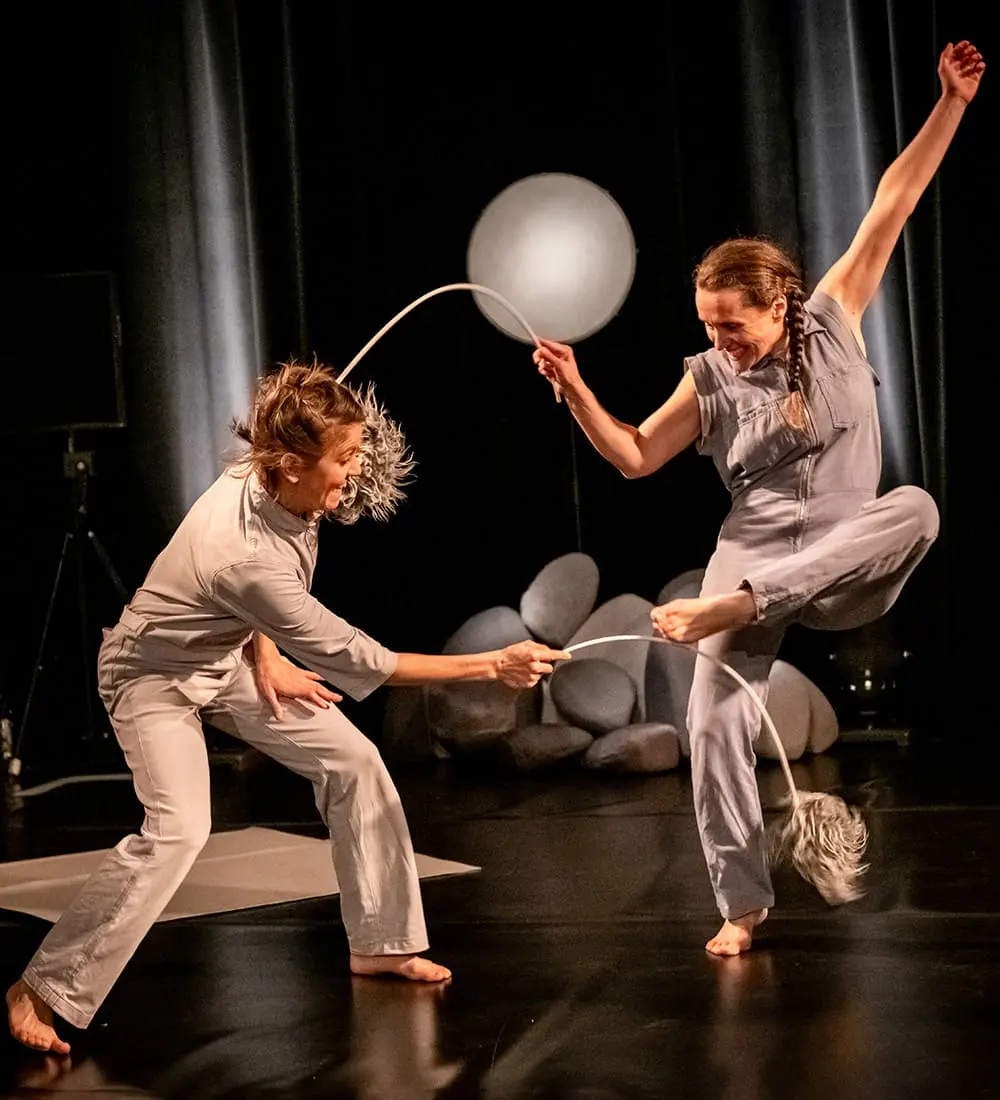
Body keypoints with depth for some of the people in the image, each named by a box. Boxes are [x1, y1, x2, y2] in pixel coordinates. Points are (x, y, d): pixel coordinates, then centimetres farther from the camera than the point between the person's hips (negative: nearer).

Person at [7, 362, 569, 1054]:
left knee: (353, 761, 3)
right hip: (156, 675, -8)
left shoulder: (269, 484, -18)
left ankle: (380, 944, 15)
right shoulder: (247, 555, -40)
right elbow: (357, 662, -35)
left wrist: (267, 652, -4)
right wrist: (492, 666, -33)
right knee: (179, 829, -24)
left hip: (231, 656, 8)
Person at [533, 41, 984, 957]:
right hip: (754, 551, 1)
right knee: (714, 719, -10)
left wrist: (953, 101, -5)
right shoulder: (709, 379, 2)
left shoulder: (834, 320, 0)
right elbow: (635, 457, 6)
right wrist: (576, 391, -8)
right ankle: (742, 903, 5)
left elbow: (893, 206, -2)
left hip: (843, 559, -1)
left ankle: (733, 607, -36)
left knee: (917, 508, -32)